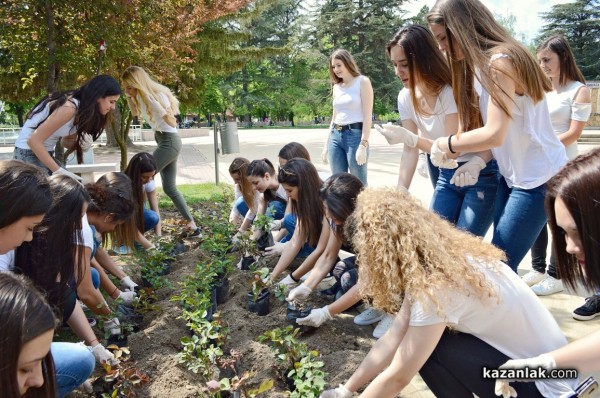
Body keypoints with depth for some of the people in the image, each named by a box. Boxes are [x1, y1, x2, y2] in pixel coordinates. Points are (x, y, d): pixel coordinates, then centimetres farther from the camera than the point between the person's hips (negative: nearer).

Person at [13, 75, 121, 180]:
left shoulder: (82, 110, 3)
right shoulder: (69, 107, -26)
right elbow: (34, 140, -27)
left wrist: (81, 144, -12)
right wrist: (59, 171, -27)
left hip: (45, 153, 9)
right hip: (28, 153, -9)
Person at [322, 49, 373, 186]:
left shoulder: (362, 82, 0)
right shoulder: (336, 87, 17)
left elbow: (367, 116, -8)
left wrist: (363, 145, -17)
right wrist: (326, 145, 17)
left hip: (355, 135, -6)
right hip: (335, 136, 6)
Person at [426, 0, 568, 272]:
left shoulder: (501, 61, -21)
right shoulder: (478, 65, 8)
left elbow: (494, 134, -28)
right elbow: (474, 125, 3)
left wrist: (446, 144, -15)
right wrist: (451, 153, -12)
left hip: (539, 178, -9)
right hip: (511, 175, 9)